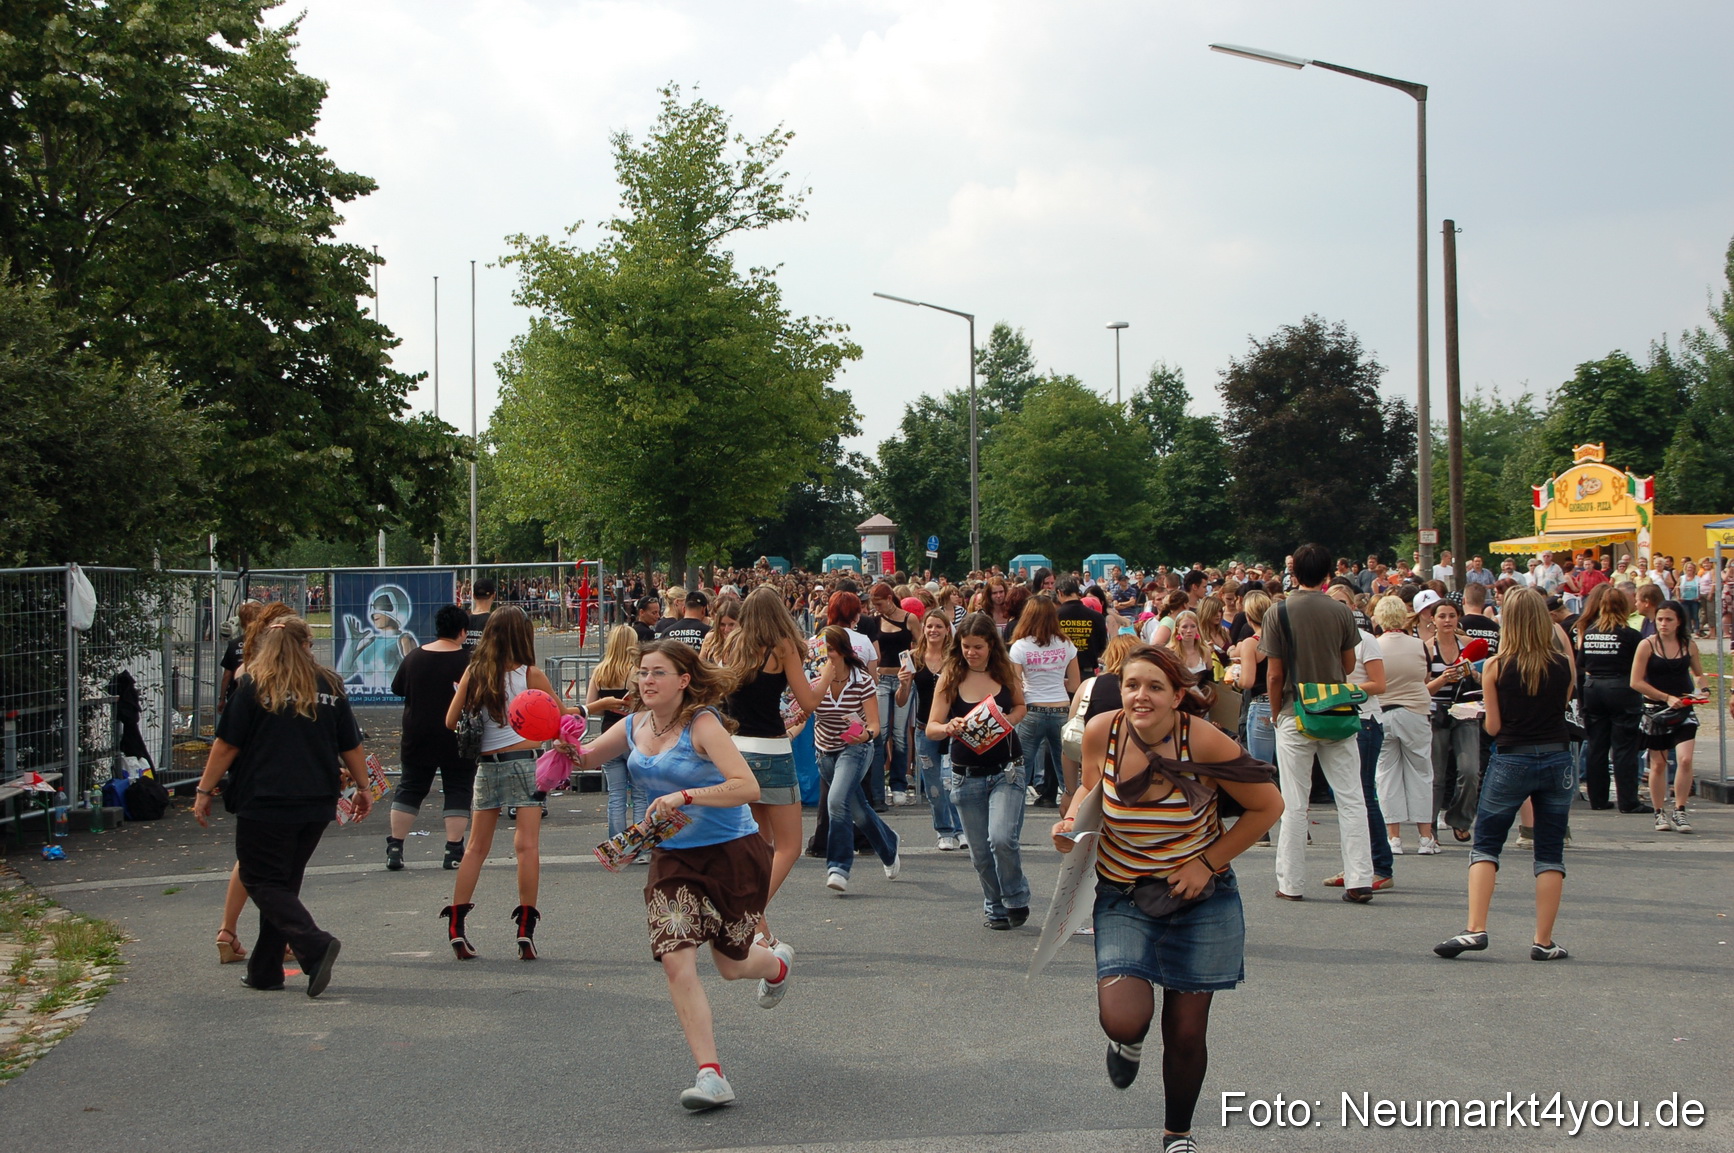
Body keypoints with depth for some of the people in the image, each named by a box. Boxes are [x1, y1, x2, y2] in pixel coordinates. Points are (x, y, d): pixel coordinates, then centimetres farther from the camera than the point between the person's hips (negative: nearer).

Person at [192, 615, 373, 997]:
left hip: (265, 803, -5)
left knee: (263, 882, 1)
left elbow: (227, 745, -5)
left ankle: (315, 945, -19)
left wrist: (204, 790, 3)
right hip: (317, 804, 5)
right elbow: (351, 746, 10)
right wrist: (364, 787, 22)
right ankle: (265, 969, 18)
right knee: (284, 883, 15)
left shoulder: (253, 685, -4)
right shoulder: (329, 685, 6)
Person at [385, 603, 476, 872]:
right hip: (457, 738, -4)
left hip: (417, 737, 4)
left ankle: (394, 848, 11)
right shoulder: (466, 662, -13)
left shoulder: (414, 657, 0)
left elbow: (397, 689, 12)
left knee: (409, 788, 12)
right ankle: (454, 852, -1)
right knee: (457, 790, 4)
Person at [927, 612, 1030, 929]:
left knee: (1001, 838, -18)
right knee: (980, 851, 6)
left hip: (1006, 771, -1)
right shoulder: (950, 678, -4)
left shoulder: (1007, 672, -1)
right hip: (967, 775, 1)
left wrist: (1008, 720, -6)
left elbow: (1020, 706, 16)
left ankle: (1017, 900, 7)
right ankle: (996, 909, 27)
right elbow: (931, 727, -6)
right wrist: (949, 728, -29)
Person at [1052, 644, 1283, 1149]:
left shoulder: (1203, 741, -20)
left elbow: (1268, 806, -9)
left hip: (1199, 899, -1)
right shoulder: (1102, 732, -13)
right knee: (1123, 1021, -19)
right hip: (1123, 898, 1)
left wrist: (1208, 863, -12)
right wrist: (1073, 820, -11)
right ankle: (1129, 1042, 22)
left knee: (1186, 1032, 7)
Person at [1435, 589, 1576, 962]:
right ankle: (1543, 941, 7)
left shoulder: (1496, 667, -7)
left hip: (1511, 762, -2)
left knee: (1485, 846, 7)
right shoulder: (1564, 665, -1)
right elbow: (1564, 704, 10)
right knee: (1550, 853, 8)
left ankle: (1475, 929, -5)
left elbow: (1493, 727, -4)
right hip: (1557, 761, 2)